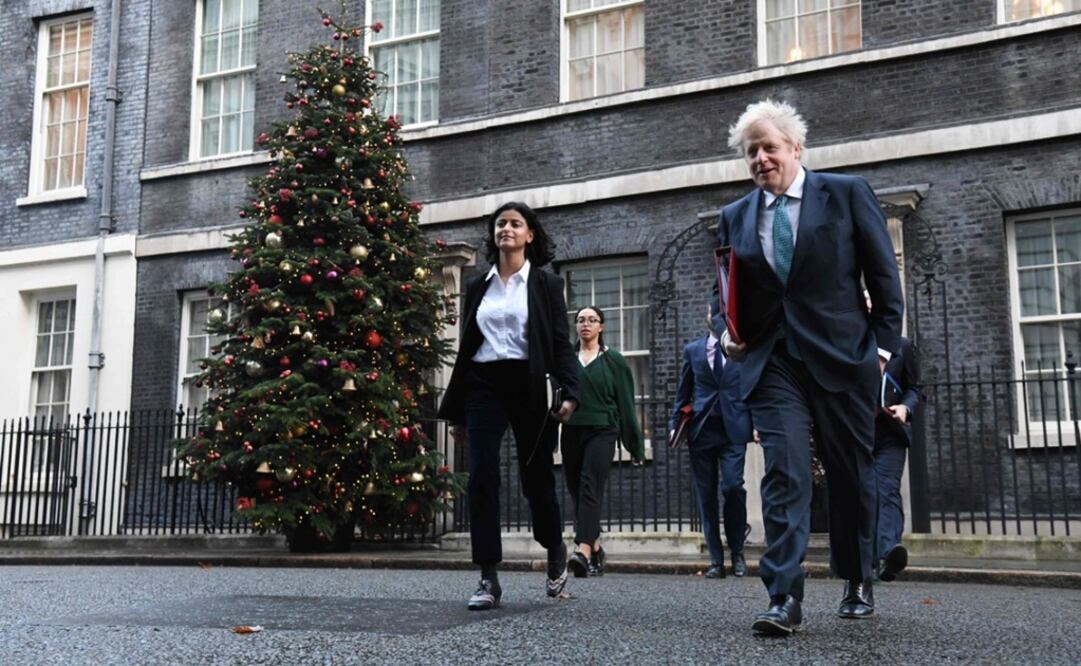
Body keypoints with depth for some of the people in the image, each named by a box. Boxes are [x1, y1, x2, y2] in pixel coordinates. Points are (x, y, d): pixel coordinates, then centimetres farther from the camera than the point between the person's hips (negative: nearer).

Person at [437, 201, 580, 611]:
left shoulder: (546, 284, 5)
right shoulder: (477, 287, 14)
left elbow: (561, 343, 0)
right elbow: (465, 348, 15)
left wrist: (569, 391, -16)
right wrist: (455, 411, 14)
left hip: (528, 387, -3)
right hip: (483, 387, 3)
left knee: (535, 477, 5)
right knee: (481, 479, -7)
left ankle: (556, 553, 32)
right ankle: (488, 579, -3)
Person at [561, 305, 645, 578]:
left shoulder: (613, 361, 6)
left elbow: (626, 403, 5)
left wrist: (635, 445, 4)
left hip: (601, 431, -3)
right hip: (571, 432, 3)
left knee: (590, 488, -18)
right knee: (576, 491, 5)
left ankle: (583, 550, -29)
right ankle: (596, 548, 19)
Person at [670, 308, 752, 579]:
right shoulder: (692, 350, 12)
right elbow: (683, 392, 15)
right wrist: (674, 424, 8)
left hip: (733, 429, -2)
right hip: (701, 431, 2)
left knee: (733, 487, -15)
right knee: (706, 496, 2)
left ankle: (737, 552, 5)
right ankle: (716, 560, 10)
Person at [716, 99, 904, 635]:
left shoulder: (847, 193, 1)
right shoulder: (734, 216, 10)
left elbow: (883, 275, 1)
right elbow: (731, 292, 19)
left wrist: (884, 345, -4)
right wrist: (731, 332, 0)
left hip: (843, 356, -1)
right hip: (772, 363, 2)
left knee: (852, 475, 9)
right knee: (784, 474, -11)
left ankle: (857, 582, 29)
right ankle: (785, 599, -13)